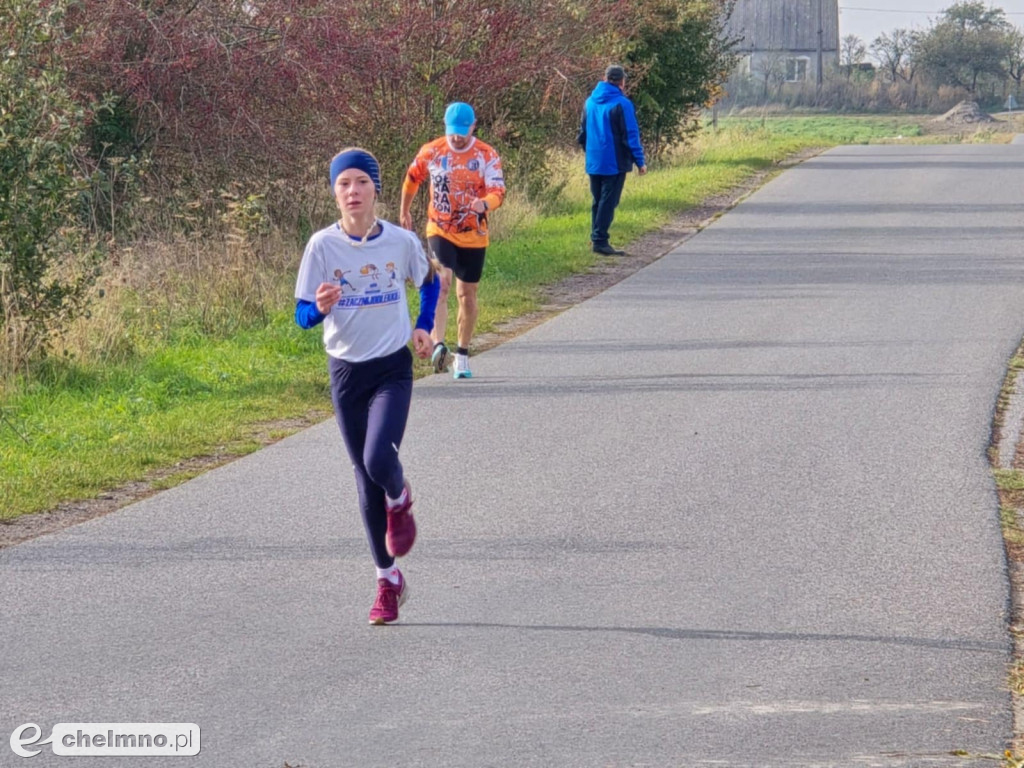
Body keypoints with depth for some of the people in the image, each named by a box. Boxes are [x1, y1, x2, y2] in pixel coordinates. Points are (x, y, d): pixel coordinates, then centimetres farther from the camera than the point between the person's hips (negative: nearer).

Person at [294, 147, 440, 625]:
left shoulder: (401, 241, -6)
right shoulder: (323, 245, -8)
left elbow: (430, 283, 15)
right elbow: (302, 316, -6)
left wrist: (423, 328, 2)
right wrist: (320, 308, -27)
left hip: (392, 369, -1)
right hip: (346, 370, 1)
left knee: (379, 459, -23)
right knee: (365, 478, 7)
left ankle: (399, 500, 15)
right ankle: (388, 581, 19)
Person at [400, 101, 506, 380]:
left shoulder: (487, 156, -7)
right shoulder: (430, 152, -2)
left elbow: (498, 191, -17)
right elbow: (412, 179, 15)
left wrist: (485, 203, -39)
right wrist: (404, 211, 24)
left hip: (474, 235, 1)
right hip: (440, 230, -1)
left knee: (467, 294, 9)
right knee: (441, 283, -23)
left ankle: (462, 354, 25)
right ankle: (438, 344, -36)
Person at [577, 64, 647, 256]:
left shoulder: (590, 102, 9)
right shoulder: (622, 104, -12)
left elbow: (583, 132, 18)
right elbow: (631, 135, -12)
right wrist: (640, 161, -8)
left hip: (593, 163, 7)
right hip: (614, 162, -7)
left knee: (598, 201, 15)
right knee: (608, 202, -5)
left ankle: (596, 238, 15)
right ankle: (600, 240, -9)